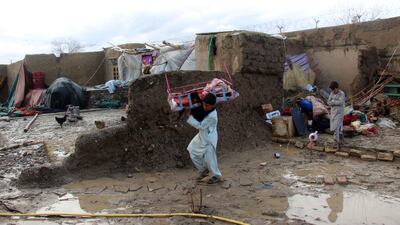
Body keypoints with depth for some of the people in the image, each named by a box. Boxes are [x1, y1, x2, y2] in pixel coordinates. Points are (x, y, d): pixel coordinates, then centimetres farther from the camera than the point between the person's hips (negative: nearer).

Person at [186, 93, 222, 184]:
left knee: (209, 158, 0)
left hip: (209, 139, -9)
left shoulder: (212, 116, -31)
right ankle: (204, 170, 31)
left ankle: (217, 176, 24)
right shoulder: (204, 109, -8)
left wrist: (189, 117, -26)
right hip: (202, 136, 9)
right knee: (193, 152, 12)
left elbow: (200, 126, -27)